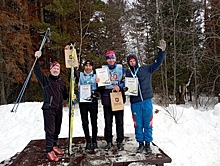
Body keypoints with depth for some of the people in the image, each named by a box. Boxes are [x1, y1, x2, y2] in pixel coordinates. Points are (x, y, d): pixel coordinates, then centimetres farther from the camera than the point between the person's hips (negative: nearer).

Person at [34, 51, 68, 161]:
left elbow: (65, 96, 20)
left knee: (57, 130, 13)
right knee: (50, 130, -7)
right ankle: (49, 151, 1)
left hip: (59, 109, 5)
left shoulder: (62, 84, 15)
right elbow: (37, 71, -10)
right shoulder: (45, 80, 2)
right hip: (48, 109, -5)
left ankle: (54, 146, 29)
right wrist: (37, 59, -21)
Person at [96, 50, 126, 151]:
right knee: (108, 121, 4)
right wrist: (97, 81, -13)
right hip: (107, 98, 0)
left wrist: (120, 87, -11)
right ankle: (109, 142, 17)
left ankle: (119, 142, 16)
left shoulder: (121, 68, 8)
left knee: (119, 121, 5)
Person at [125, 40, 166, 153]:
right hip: (135, 103, 1)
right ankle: (140, 143, 21)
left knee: (148, 123, 5)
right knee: (138, 124, 7)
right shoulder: (128, 75, 11)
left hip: (147, 101, -1)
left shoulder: (146, 69, 8)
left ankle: (148, 143, 19)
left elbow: (157, 63, 6)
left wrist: (161, 51, -3)